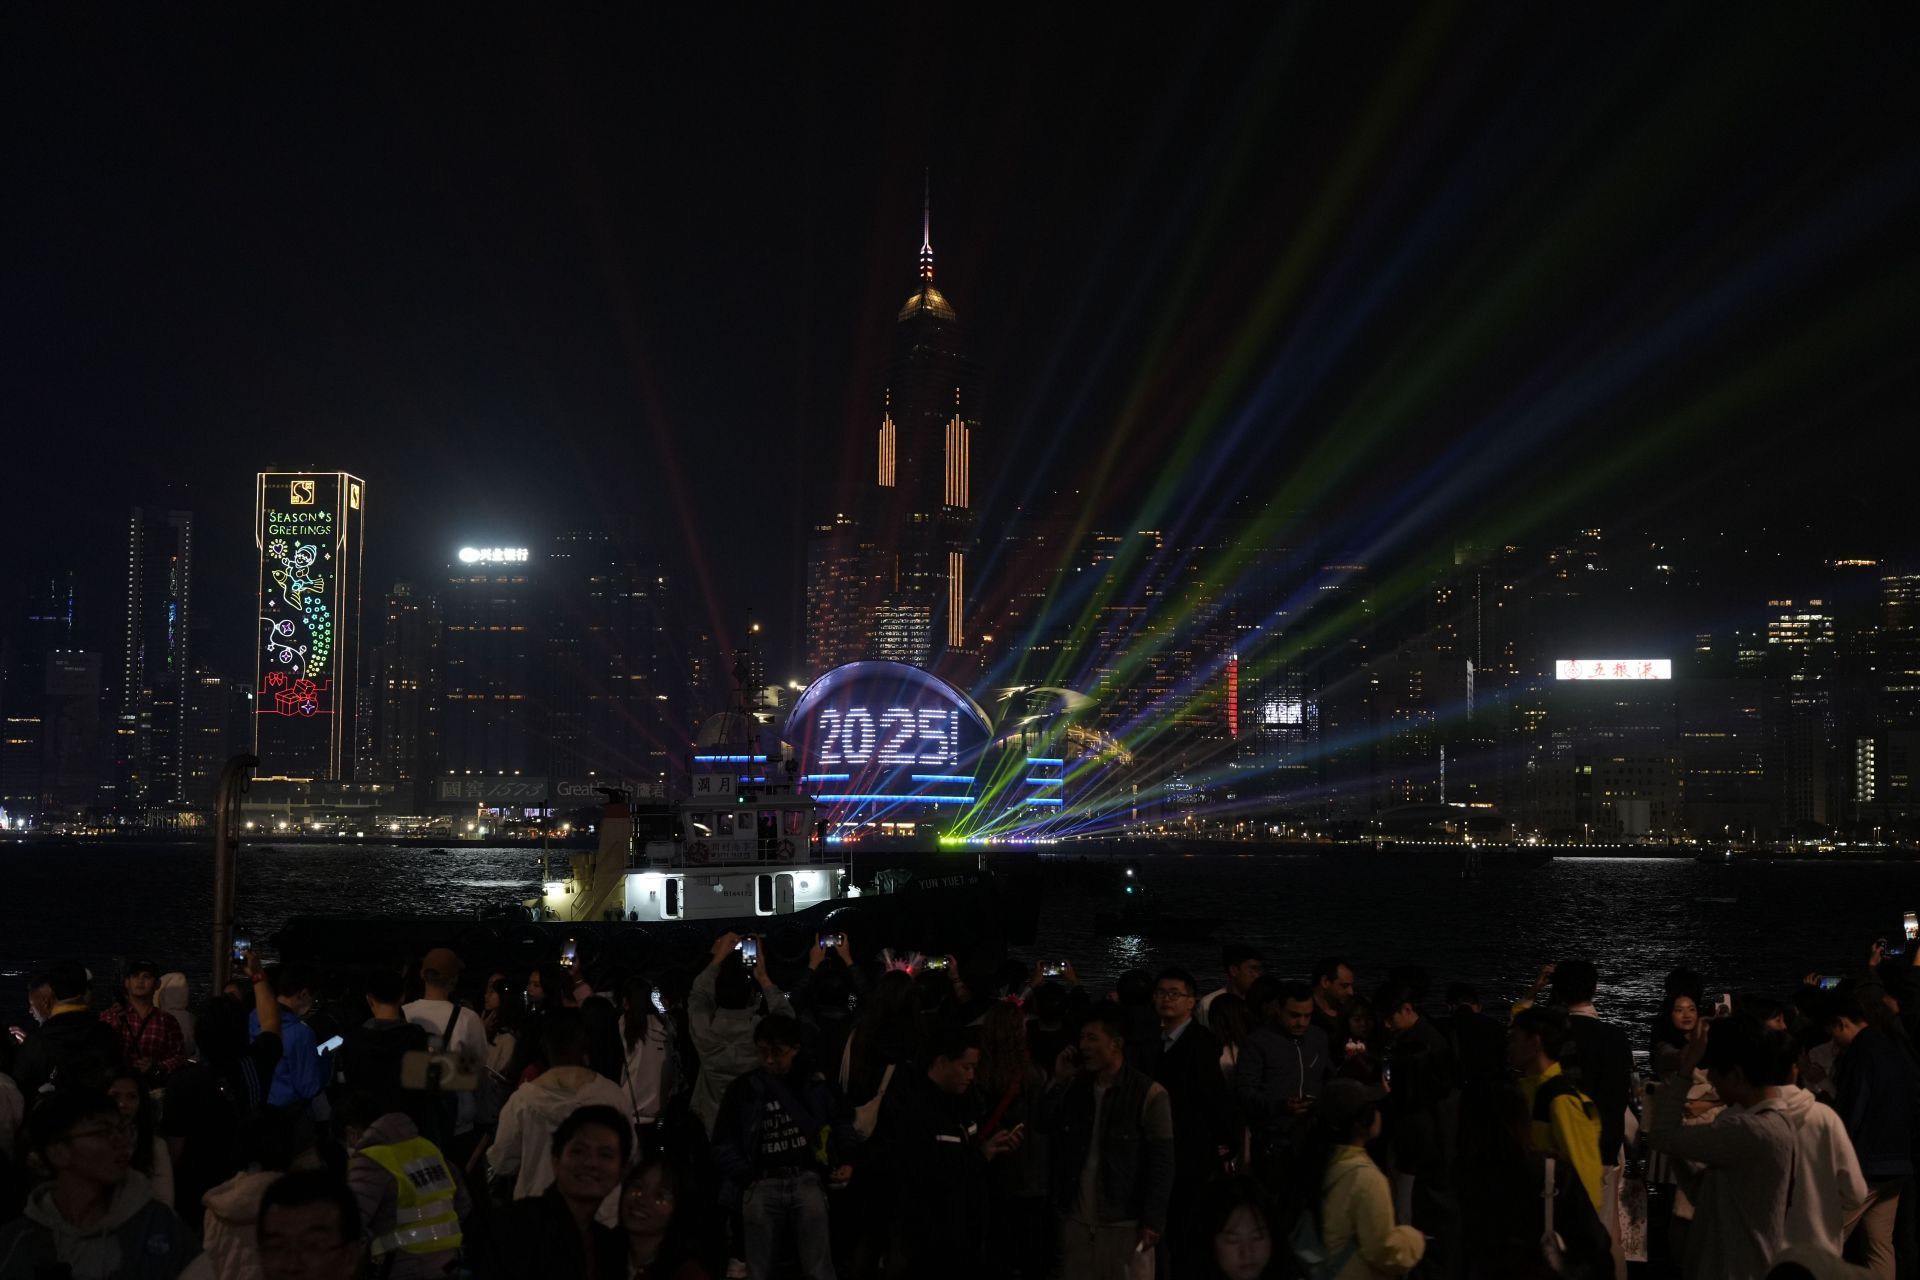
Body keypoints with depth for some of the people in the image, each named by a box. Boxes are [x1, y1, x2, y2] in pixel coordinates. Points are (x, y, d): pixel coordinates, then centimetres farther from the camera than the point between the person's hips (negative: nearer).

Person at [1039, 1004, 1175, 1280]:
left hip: (1124, 1225, -4)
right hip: (1075, 1219, 4)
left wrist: (1152, 1223, -13)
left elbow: (1161, 1163, -8)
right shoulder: (1074, 1087, 10)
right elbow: (1042, 1128, 4)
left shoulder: (1149, 1094, -7)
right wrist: (1058, 1081, 0)